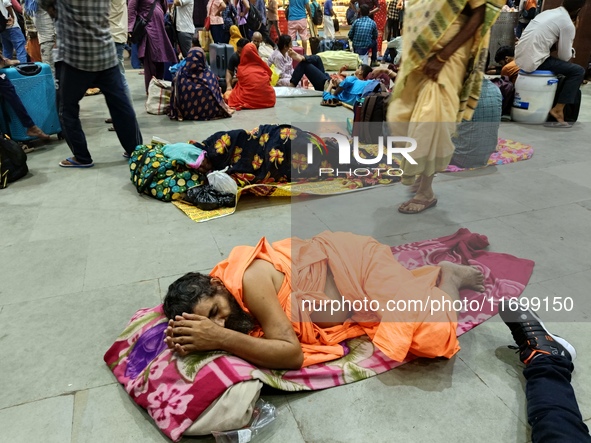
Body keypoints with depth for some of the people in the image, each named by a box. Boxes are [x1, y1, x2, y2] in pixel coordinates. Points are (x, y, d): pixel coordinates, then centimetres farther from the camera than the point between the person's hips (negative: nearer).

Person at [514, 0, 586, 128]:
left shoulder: (548, 12, 16)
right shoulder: (568, 25, -6)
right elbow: (565, 57, -2)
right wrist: (571, 51, 21)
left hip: (520, 57, 8)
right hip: (534, 61, -8)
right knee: (578, 71, 2)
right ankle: (558, 109, -3)